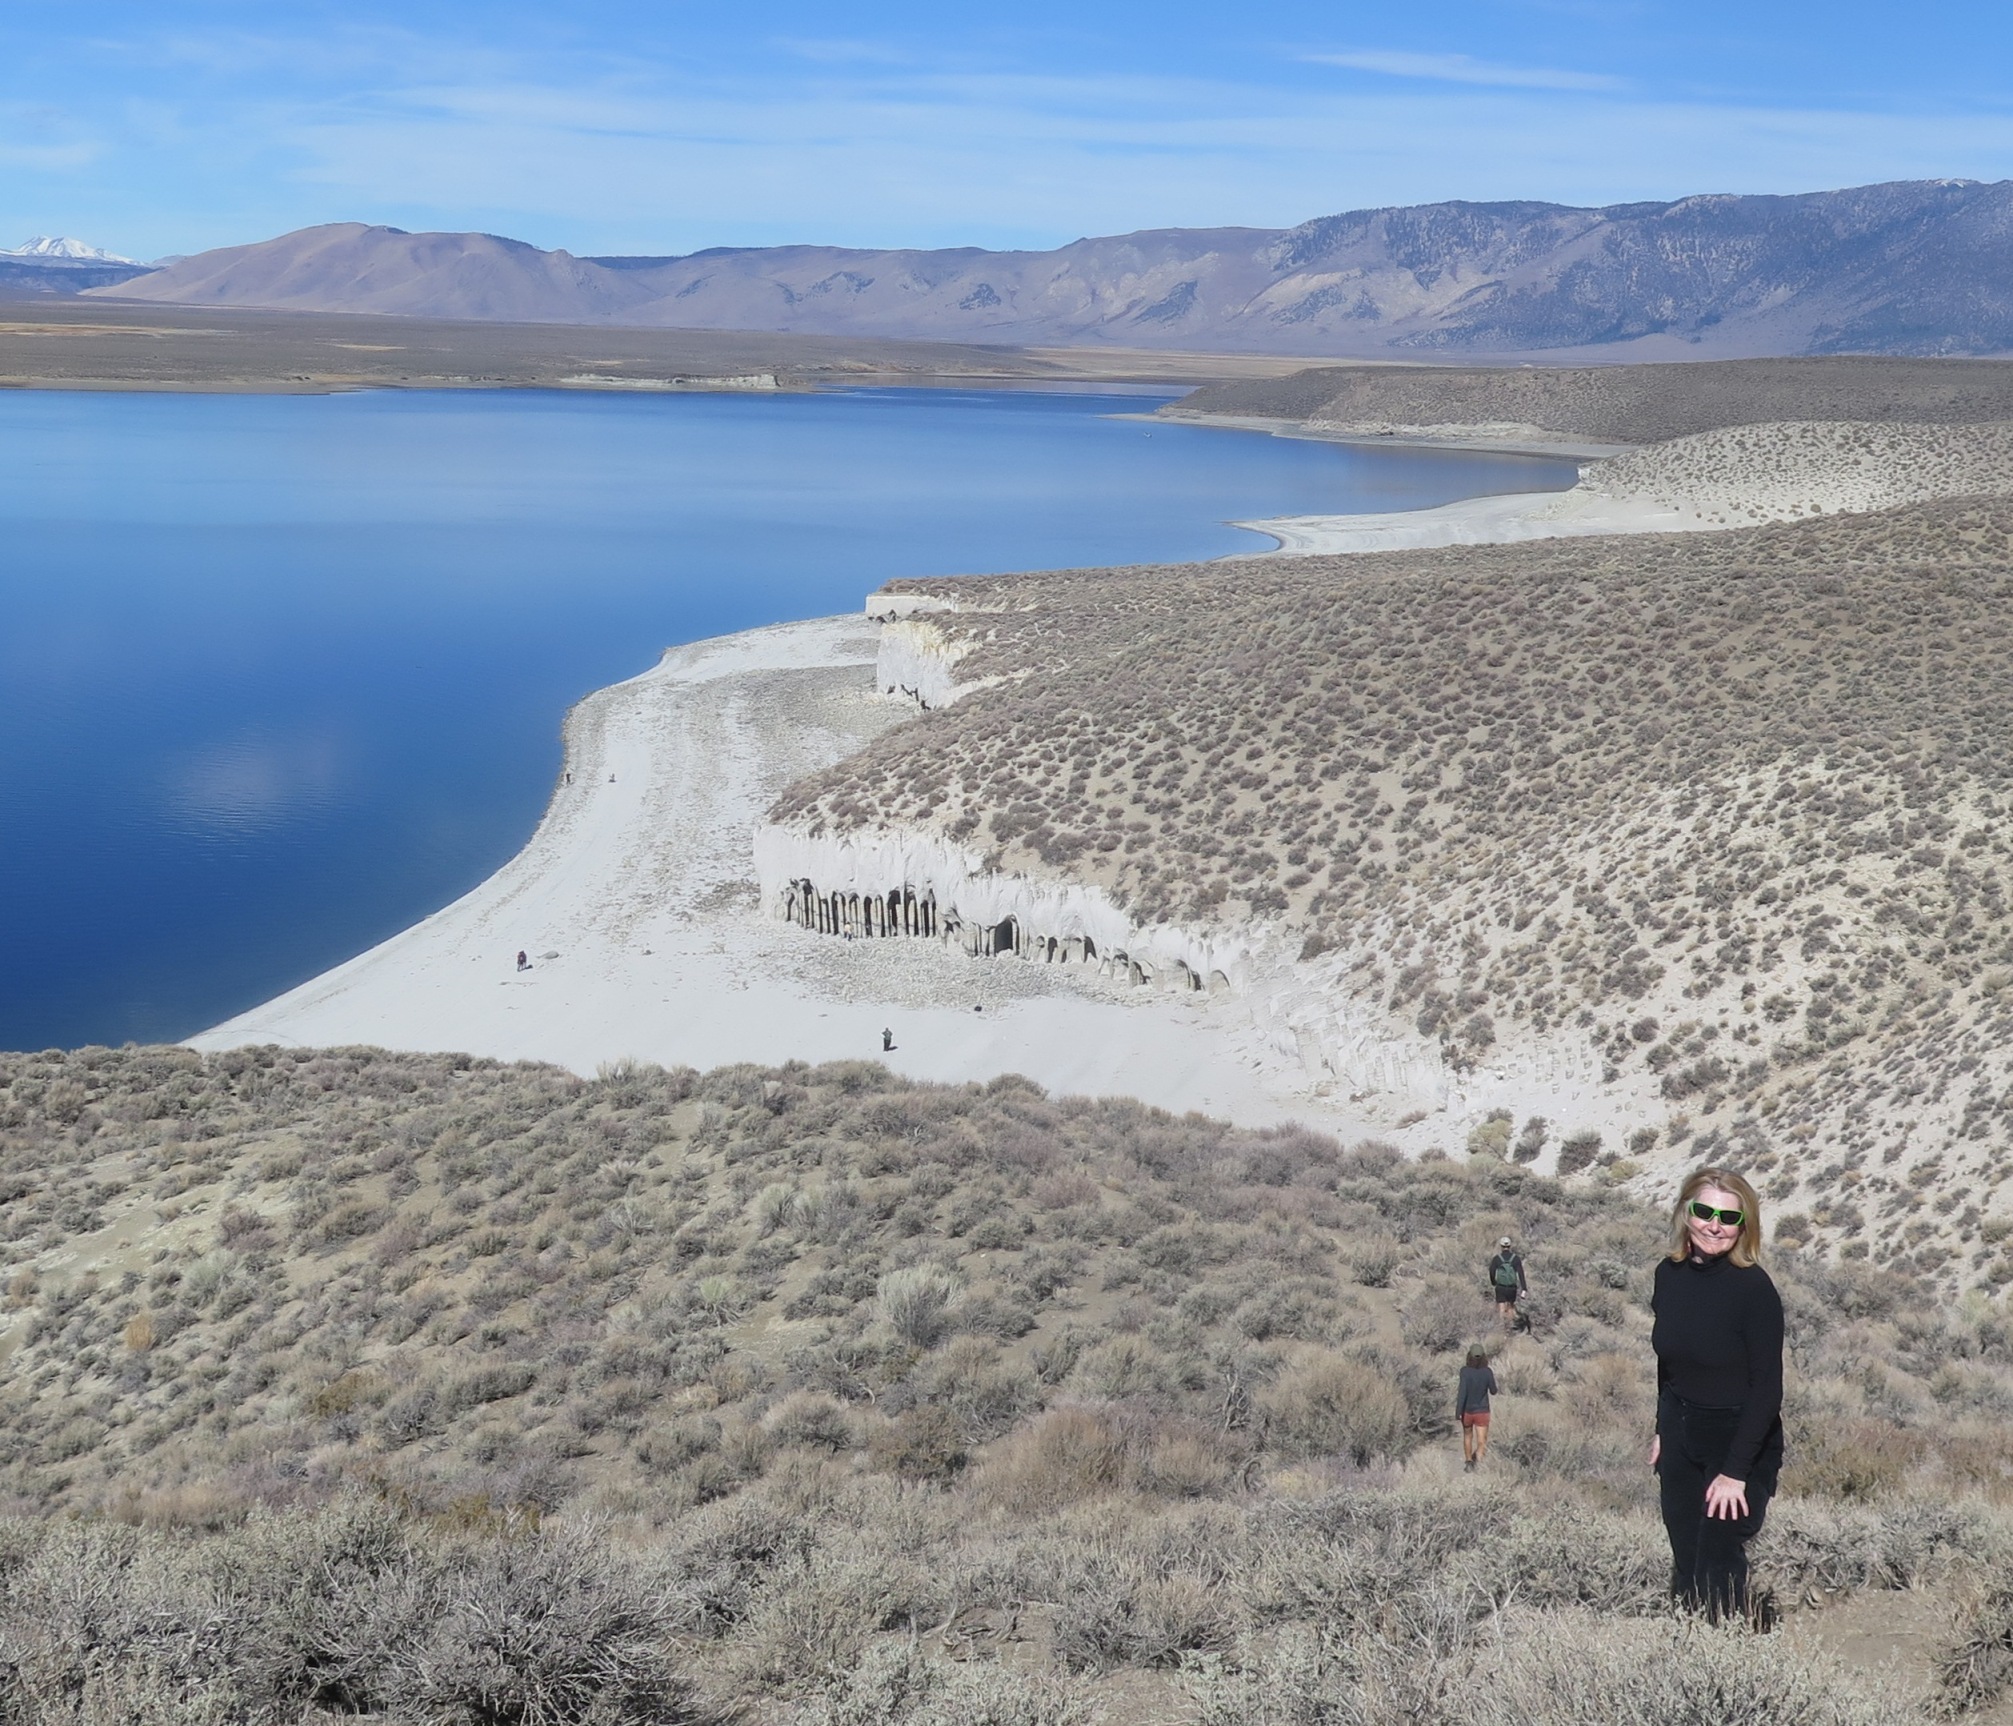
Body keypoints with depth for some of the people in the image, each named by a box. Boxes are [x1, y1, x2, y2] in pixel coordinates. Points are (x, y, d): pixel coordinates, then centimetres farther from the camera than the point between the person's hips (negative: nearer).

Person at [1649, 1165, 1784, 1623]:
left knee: (1717, 1566, -8)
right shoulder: (1670, 1274, -1)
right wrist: (1663, 1431, 16)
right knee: (1685, 1564, 9)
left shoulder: (1753, 1288, -18)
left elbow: (1767, 1387, -17)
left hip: (1741, 1444, -6)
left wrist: (1736, 1471, -18)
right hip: (1681, 1437, 6)